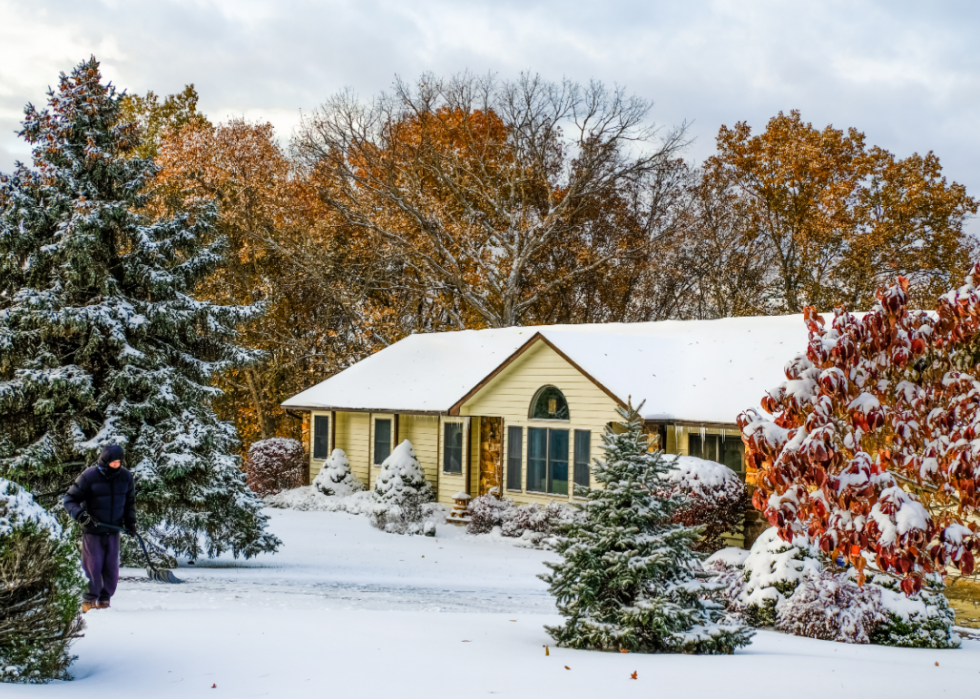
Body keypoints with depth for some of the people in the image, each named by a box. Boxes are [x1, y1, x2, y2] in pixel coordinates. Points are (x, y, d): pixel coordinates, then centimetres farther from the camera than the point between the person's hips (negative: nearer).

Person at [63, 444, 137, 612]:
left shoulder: (126, 477, 1)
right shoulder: (89, 477, -12)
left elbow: (129, 502, 17)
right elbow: (70, 500, -7)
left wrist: (130, 522, 7)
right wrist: (80, 515, -24)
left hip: (113, 531, 3)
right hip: (92, 531, -3)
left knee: (112, 567, 5)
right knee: (93, 566, -1)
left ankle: (104, 599, 20)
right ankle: (90, 599, 17)